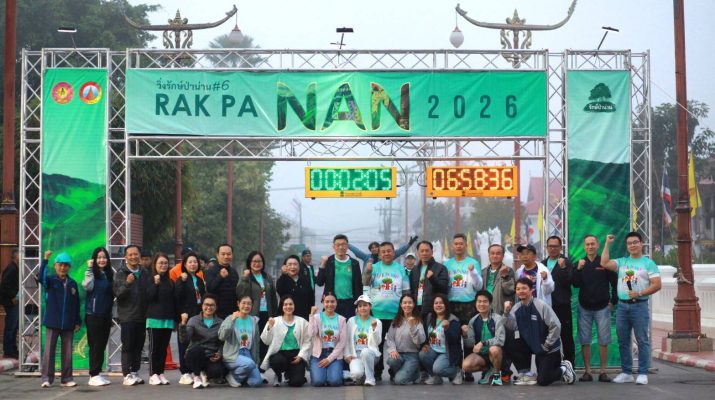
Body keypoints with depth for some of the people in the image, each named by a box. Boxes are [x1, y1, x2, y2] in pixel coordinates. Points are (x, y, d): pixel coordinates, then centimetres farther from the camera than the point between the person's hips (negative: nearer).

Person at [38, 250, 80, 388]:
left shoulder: (73, 284, 7)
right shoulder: (50, 281, -1)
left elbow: (76, 304, 10)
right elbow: (40, 278, -25)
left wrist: (78, 321, 7)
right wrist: (45, 260, -33)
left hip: (68, 324, 3)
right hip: (52, 322, -3)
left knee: (67, 351, 7)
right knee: (49, 350, -1)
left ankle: (66, 378, 14)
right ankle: (47, 378, 5)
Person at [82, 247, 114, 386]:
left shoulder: (109, 274, 11)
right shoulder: (92, 273, -6)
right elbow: (87, 286, -25)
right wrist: (89, 268, -21)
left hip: (106, 315, 6)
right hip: (93, 315, -6)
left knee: (102, 345, 9)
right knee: (95, 345, -4)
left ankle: (97, 373, 16)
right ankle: (94, 375, 1)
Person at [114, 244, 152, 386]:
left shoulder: (145, 273, 9)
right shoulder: (121, 273, -3)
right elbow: (117, 293, -11)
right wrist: (127, 283, -27)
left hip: (142, 316, 4)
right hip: (127, 316, -4)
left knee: (139, 346, 8)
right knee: (128, 346, -3)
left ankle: (135, 372, 16)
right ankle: (127, 375, 1)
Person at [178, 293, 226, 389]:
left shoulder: (220, 323, 7)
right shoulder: (193, 320, -1)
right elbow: (184, 340, -13)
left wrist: (219, 353, -9)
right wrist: (183, 324, -27)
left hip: (211, 358, 1)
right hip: (195, 356, -1)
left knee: (217, 371, -31)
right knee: (197, 348, -36)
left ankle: (204, 374, 8)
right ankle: (197, 377, -11)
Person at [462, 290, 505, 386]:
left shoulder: (496, 318, -13)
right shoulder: (473, 321, 0)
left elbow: (500, 340, -23)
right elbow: (470, 344, -2)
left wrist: (483, 343, -31)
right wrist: (465, 335, -22)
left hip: (496, 352, -3)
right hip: (480, 354, 4)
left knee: (494, 349, -38)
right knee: (466, 366, -24)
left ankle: (497, 374, -8)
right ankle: (488, 370, 8)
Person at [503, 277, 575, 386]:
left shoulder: (541, 305, -20)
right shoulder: (516, 307, -2)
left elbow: (556, 326, -20)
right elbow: (511, 327, -12)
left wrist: (546, 345, -15)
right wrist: (507, 312, -25)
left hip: (550, 347, -6)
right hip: (533, 344, 6)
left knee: (542, 381, -11)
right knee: (510, 346, -13)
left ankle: (564, 368, 16)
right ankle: (526, 374, 4)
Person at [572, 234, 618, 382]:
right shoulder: (580, 264, 6)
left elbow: (615, 283, 4)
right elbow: (575, 284, -4)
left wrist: (613, 301, 0)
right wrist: (579, 269, -17)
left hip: (602, 307, -2)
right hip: (584, 308, 2)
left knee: (603, 341, 0)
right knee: (584, 341, 2)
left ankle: (603, 371, 7)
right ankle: (587, 371, 8)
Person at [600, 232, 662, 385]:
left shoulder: (648, 263, 1)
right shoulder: (621, 262, 12)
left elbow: (656, 285, -5)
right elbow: (604, 263, -3)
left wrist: (640, 293, -15)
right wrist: (607, 244, 2)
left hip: (639, 305, -4)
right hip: (622, 305, 4)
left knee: (642, 341, -2)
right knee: (623, 341, 8)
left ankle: (643, 373, 3)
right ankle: (626, 373, 16)